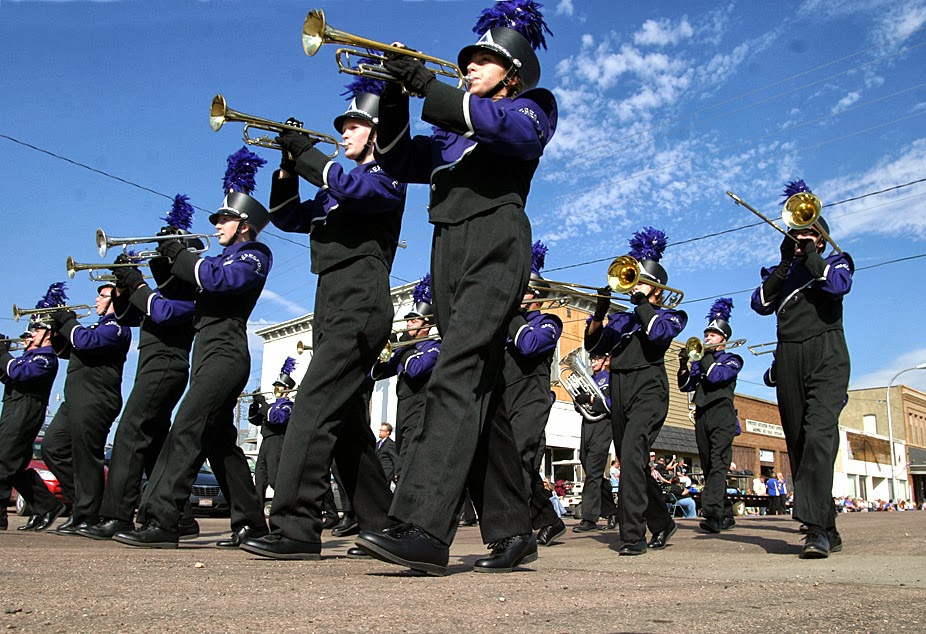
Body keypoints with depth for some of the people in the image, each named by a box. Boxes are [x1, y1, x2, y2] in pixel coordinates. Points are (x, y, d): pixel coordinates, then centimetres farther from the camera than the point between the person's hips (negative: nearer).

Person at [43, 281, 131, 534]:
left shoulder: (117, 328, -5)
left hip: (95, 400, -11)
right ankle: (83, 501, 18)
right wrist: (59, 328, 11)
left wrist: (68, 321, -5)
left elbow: (86, 342, -22)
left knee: (85, 457, -9)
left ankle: (87, 518, -3)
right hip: (75, 400, 11)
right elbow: (66, 351, 28)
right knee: (52, 449, 12)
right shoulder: (97, 326, 26)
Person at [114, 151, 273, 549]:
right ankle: (251, 523, 11)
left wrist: (181, 255, -8)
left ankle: (160, 522, -19)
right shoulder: (226, 257, 26)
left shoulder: (253, 256, -1)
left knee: (187, 431, -17)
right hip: (209, 354, 10)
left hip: (225, 355, -10)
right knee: (220, 441, 7)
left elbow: (219, 279, -21)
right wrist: (170, 258, 10)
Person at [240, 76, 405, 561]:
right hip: (333, 310, 9)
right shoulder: (335, 188, 28)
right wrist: (290, 163, 10)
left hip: (360, 308, -9)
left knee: (314, 409, -19)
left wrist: (306, 152, -9)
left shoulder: (387, 175, 4)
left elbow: (358, 189, -19)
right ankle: (379, 524, 15)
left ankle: (295, 528, -21)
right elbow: (286, 216, 24)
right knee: (347, 422, 8)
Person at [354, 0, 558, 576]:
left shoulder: (528, 108, 14)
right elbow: (398, 160, 19)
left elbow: (512, 129, -10)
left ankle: (424, 529, -29)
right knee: (478, 392, 2)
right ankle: (513, 532, 7)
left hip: (496, 248, -7)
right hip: (449, 253, 7)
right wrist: (398, 91, 7)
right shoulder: (452, 132, 30)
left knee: (456, 379, -23)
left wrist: (428, 84, -7)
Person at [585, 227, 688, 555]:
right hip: (618, 394, 6)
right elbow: (593, 346, 8)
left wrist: (641, 300, -7)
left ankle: (633, 535, -23)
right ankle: (662, 523, 29)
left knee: (631, 455, -24)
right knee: (630, 464, 10)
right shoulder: (621, 319, 22)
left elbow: (658, 333, -13)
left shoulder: (670, 315, 11)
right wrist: (600, 311, -6)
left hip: (648, 392, -6)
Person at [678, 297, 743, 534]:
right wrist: (684, 364, -3)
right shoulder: (700, 362, 21)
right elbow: (685, 386, 11)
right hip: (702, 416, 6)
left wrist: (706, 354, -2)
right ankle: (726, 515, 14)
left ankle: (712, 513, -30)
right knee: (709, 468, 6)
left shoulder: (732, 359, 6)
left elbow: (716, 376, -13)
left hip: (722, 415, -6)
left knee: (718, 465, -18)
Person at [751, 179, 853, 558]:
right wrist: (785, 261, 0)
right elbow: (760, 304, 4)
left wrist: (809, 253, 2)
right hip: (788, 360, 4)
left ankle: (815, 526, -29)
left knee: (819, 434, -22)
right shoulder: (780, 274, 24)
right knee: (798, 443, 0)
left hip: (826, 356, -4)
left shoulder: (837, 262, 17)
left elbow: (838, 285, -7)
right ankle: (828, 531, 8)